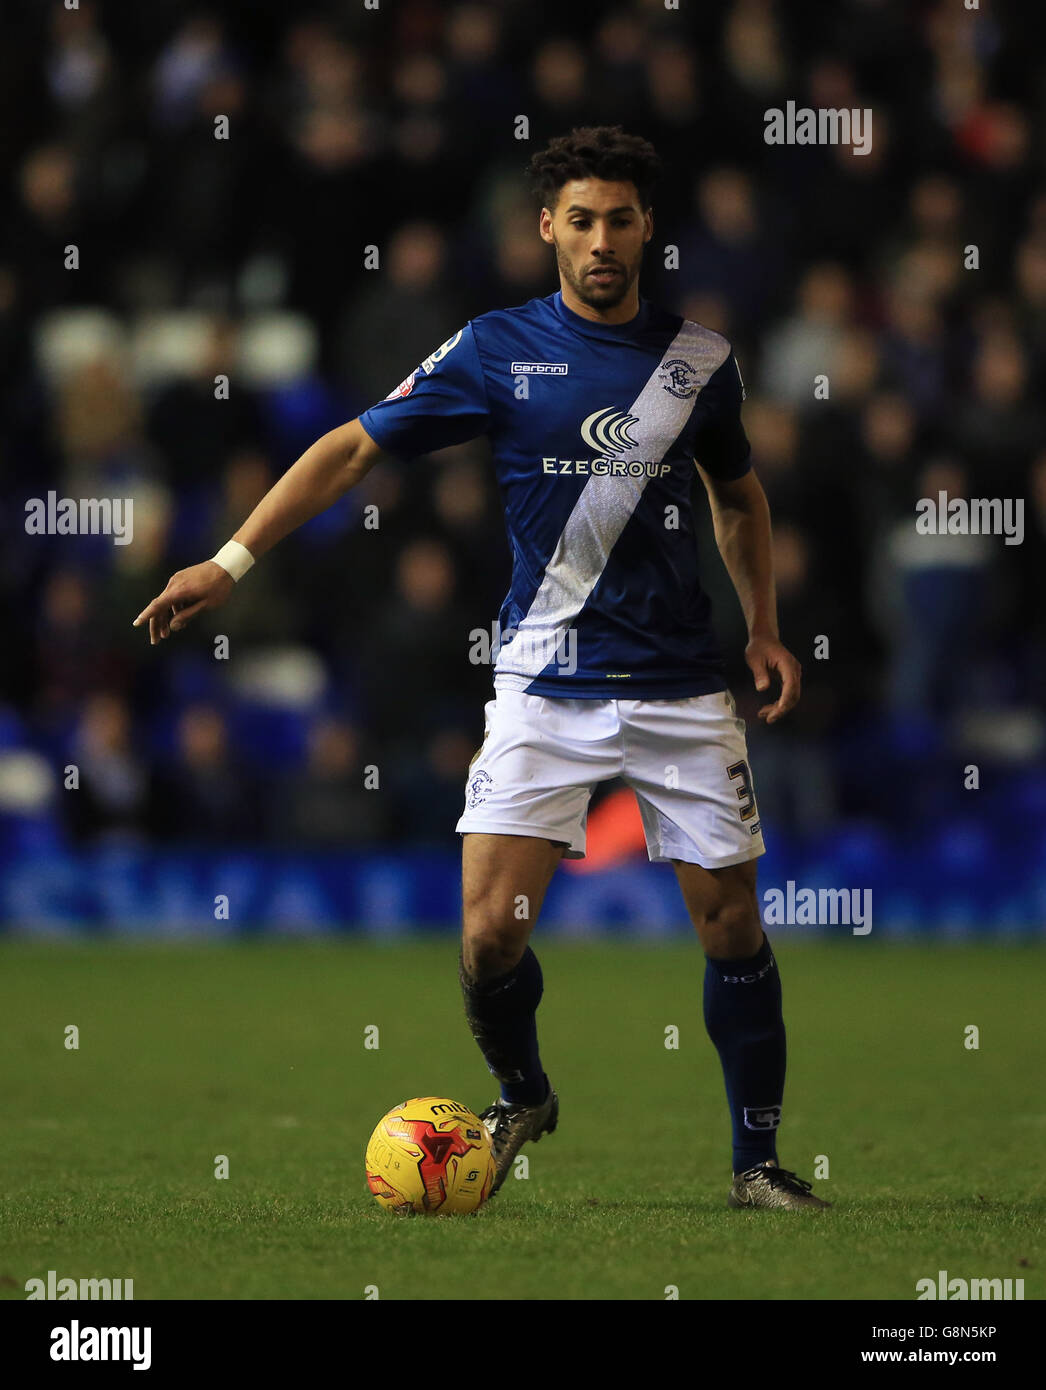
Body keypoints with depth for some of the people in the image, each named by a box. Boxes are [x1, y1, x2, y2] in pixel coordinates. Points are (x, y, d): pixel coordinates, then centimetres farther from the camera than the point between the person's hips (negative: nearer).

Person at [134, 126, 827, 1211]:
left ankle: (757, 1161, 15)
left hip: (682, 685, 2)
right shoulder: (497, 350, -3)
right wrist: (233, 560, -9)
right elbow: (356, 446, -2)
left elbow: (738, 494, 22)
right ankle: (521, 1098, 19)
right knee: (490, 930, -11)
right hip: (544, 688, -2)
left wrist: (763, 625, 12)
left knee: (731, 922, 0)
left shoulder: (700, 359, 4)